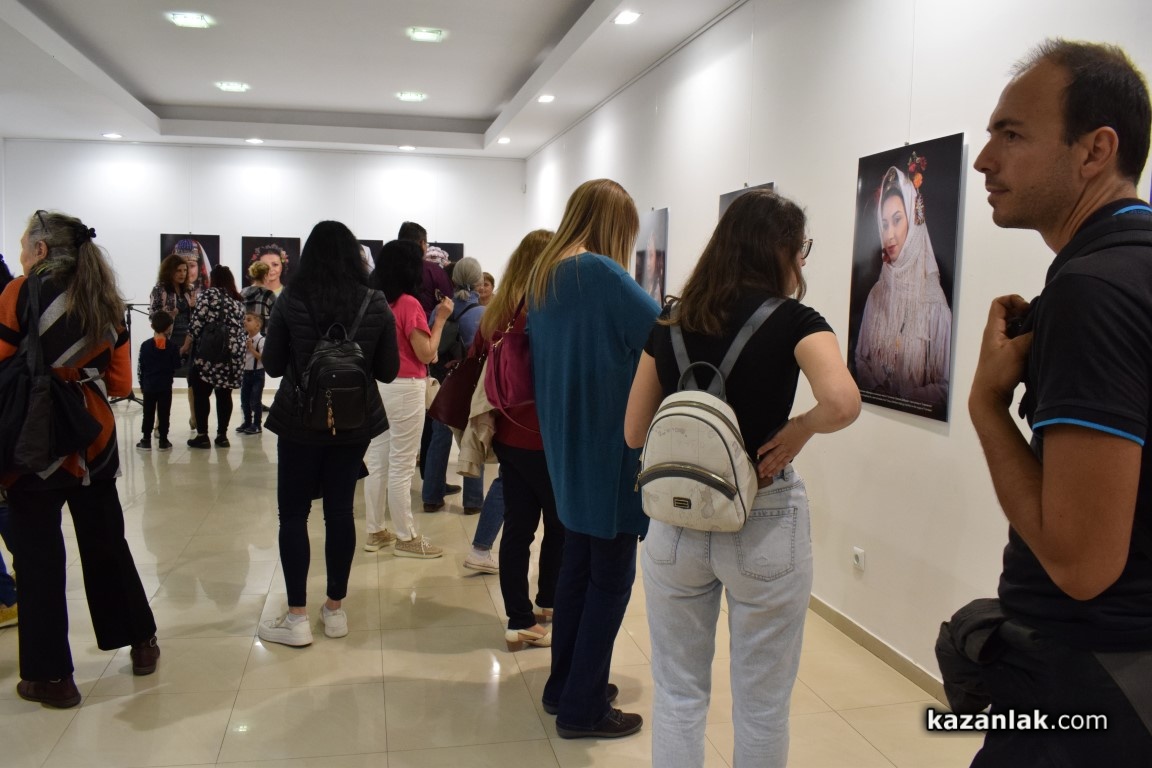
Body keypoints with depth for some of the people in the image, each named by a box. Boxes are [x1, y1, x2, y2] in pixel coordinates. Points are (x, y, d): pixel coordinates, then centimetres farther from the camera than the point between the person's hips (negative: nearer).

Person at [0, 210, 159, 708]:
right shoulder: (105, 302, 6)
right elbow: (120, 382, 8)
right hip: (94, 440, 5)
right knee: (106, 544, 17)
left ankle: (50, 675, 14)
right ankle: (142, 643, 27)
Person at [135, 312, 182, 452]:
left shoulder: (145, 345, -2)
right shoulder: (173, 346, -5)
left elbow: (140, 367, 1)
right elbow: (176, 366, 0)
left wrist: (142, 384, 10)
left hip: (149, 386, 1)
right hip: (166, 386, -1)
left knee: (148, 414, 8)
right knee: (164, 414, 3)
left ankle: (146, 440, 10)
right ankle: (163, 441, 5)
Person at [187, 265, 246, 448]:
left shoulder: (209, 294, -3)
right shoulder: (237, 300, 15)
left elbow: (197, 323, -9)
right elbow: (242, 330, 13)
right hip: (232, 356, 6)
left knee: (201, 394, 2)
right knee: (224, 395, 8)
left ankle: (202, 436, 2)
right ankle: (222, 435, 10)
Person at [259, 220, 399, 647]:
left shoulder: (291, 300, -8)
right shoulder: (375, 303, -4)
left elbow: (272, 365, -2)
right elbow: (388, 370, -1)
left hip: (300, 420, -2)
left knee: (293, 513, 7)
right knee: (340, 511, 11)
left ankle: (297, 618, 10)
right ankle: (335, 609, 20)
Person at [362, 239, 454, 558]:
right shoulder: (409, 304, -14)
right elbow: (426, 354, -13)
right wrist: (440, 319, -4)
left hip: (377, 385, 7)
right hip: (405, 388, -7)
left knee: (377, 461, 13)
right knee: (401, 465, 0)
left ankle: (375, 532, 23)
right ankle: (406, 538, 10)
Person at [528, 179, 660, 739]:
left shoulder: (543, 275, 9)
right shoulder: (601, 273, -17)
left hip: (566, 444, 9)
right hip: (608, 447, -9)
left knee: (577, 566, 18)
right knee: (612, 576, 3)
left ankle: (565, 685, 29)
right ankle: (582, 708, 12)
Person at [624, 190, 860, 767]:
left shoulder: (669, 323, 3)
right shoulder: (793, 320, -9)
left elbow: (634, 433, 6)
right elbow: (843, 402, -28)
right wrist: (799, 430, -9)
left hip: (676, 520, 4)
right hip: (765, 523, -3)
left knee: (678, 696, 18)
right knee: (761, 706, 15)